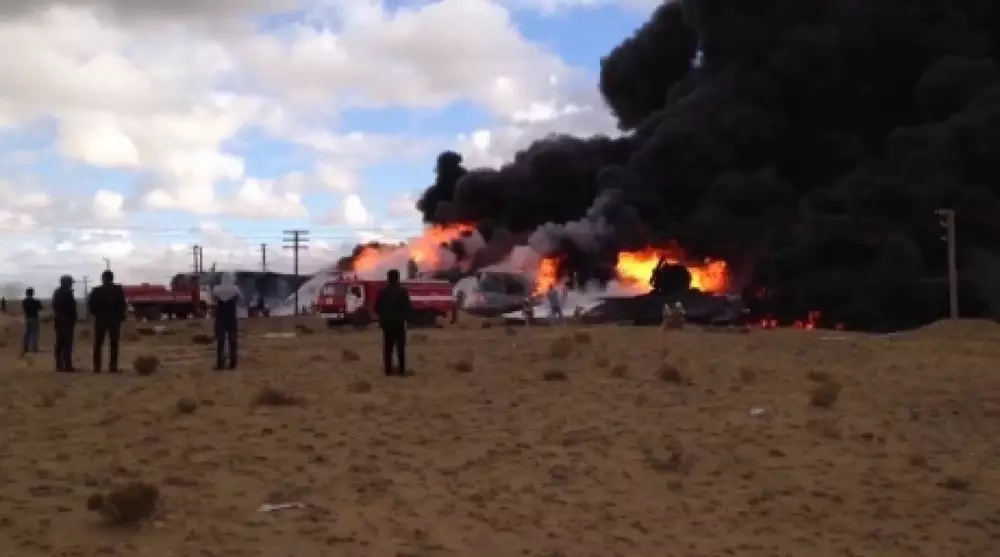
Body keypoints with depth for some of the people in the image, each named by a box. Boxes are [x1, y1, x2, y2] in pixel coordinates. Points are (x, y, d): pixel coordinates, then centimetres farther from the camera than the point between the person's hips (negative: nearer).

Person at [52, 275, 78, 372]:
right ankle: (67, 365, -13)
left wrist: (56, 316, 16)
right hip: (67, 320, -8)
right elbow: (72, 307, -14)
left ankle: (59, 365, 6)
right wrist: (74, 318, -4)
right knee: (67, 343, -9)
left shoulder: (56, 292, 13)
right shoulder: (68, 293, -11)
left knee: (59, 343, 7)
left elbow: (54, 306, 14)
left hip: (58, 320, 8)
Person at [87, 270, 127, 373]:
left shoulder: (96, 291, 0)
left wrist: (96, 314, 15)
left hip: (100, 320, 1)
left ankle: (97, 367, 5)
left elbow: (90, 305, -2)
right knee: (113, 344, 0)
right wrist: (121, 316, 7)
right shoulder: (118, 290, -3)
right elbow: (123, 305, -6)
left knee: (98, 344, 8)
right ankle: (113, 367, -6)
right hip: (114, 320, -1)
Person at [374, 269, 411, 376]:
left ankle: (388, 369, 6)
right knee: (400, 347, 2)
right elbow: (407, 306, -9)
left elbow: (377, 307, 1)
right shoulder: (403, 291, -9)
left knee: (388, 347, 8)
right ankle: (402, 370, 0)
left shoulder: (382, 291, -1)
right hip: (399, 321, -2)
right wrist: (405, 316, 9)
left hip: (386, 321, 2)